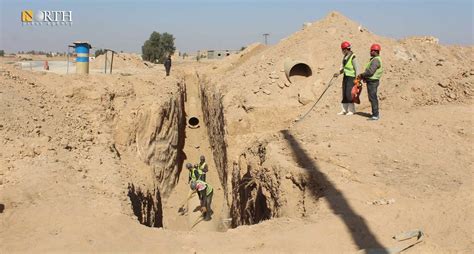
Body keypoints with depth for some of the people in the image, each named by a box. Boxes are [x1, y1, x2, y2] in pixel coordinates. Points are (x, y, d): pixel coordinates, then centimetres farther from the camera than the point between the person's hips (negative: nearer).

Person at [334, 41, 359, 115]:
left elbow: (356, 69, -15)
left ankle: (352, 110, 2)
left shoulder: (352, 57, -15)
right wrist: (339, 73, 3)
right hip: (345, 76, 8)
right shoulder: (345, 57, 10)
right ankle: (344, 110, 14)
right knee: (344, 94, 8)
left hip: (351, 77, -8)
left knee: (349, 94, -9)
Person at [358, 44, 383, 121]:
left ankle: (375, 115, -4)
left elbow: (370, 71, -25)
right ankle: (376, 114, 24)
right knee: (373, 98, 16)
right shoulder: (375, 59, 16)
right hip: (372, 81, 11)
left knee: (373, 98, -7)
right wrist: (365, 77, 12)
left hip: (372, 82, -11)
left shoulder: (376, 60, -18)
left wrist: (362, 75, -13)